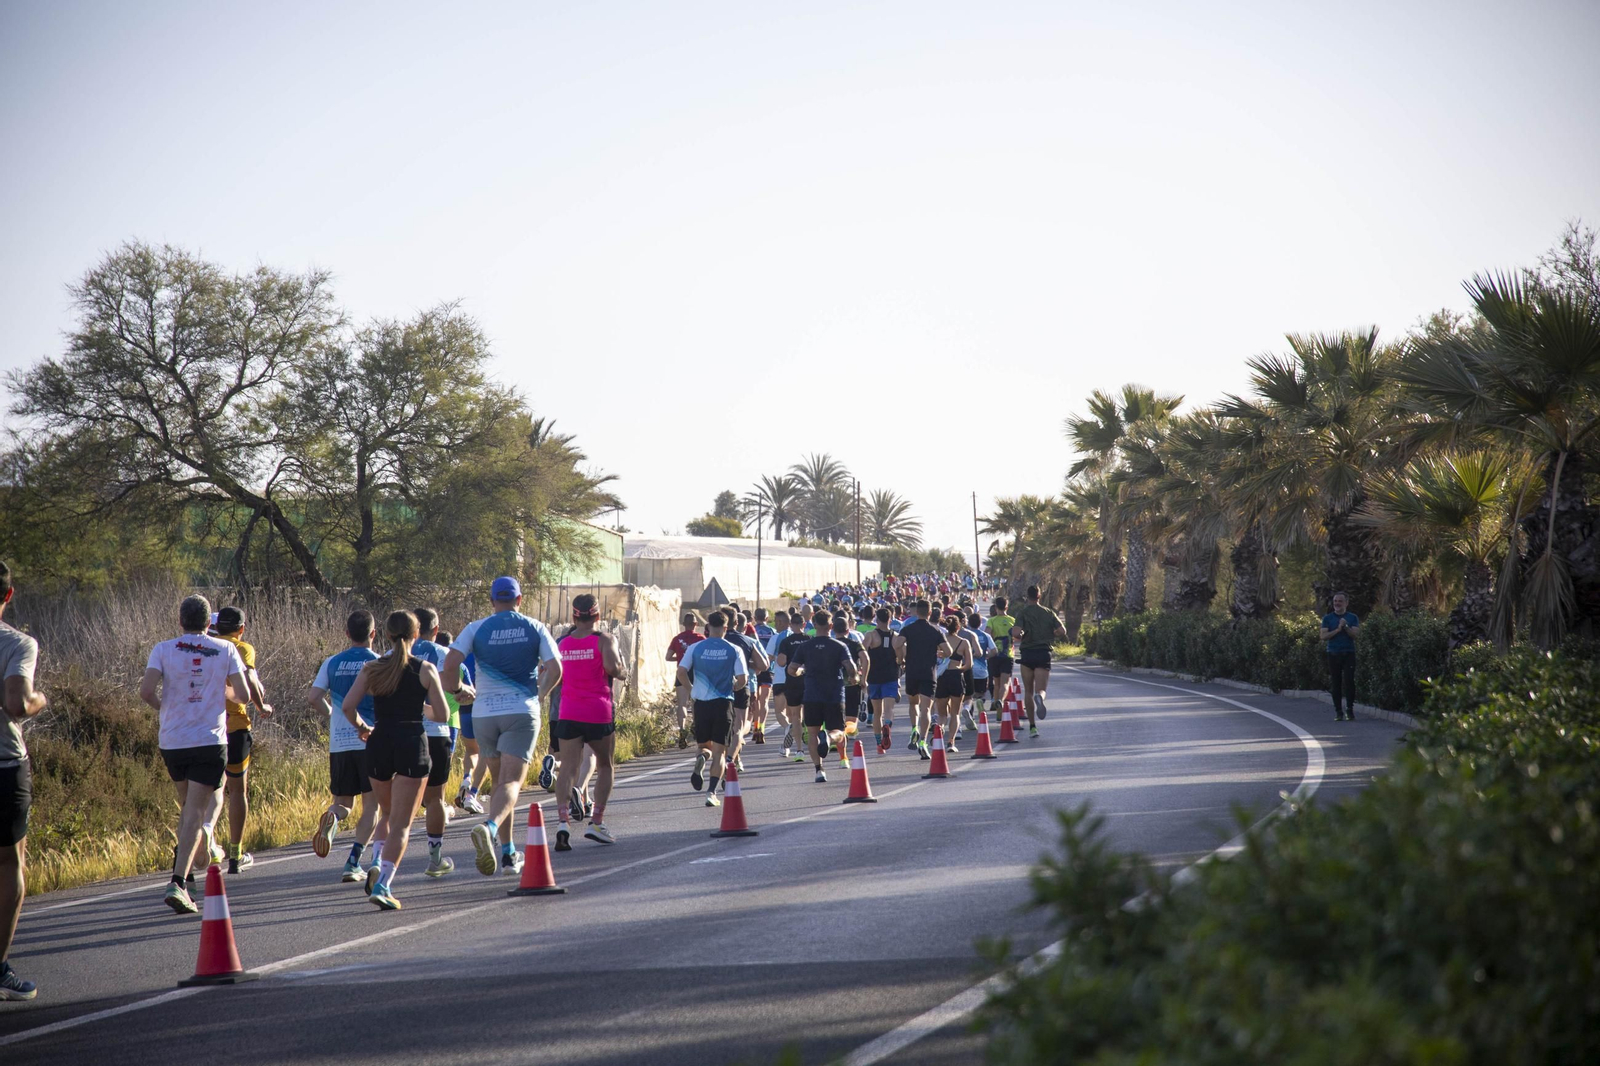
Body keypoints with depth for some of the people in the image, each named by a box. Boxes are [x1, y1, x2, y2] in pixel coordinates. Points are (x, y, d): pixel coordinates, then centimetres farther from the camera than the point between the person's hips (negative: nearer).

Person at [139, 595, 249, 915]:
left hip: (172, 742, 2)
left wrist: (162, 708, 9)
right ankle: (178, 882, -19)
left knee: (187, 805, 25)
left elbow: (146, 691, -12)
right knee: (194, 812, -4)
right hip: (210, 741, -2)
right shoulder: (226, 650, 1)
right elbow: (242, 695, -2)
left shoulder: (163, 650, 1)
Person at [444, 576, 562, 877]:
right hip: (522, 711, -2)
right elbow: (555, 669, -4)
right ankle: (489, 827, -40)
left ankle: (508, 854, 18)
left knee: (499, 781, 16)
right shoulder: (535, 628, 3)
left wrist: (456, 689, 8)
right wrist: (540, 694, 15)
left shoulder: (476, 629, 2)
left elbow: (450, 663, -11)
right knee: (511, 782, -9)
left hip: (484, 713, 2)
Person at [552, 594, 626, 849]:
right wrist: (623, 673, 2)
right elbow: (612, 667, -19)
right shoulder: (604, 640, -3)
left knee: (568, 768, -2)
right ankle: (597, 823, 9)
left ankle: (564, 820, -23)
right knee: (605, 765, 15)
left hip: (568, 714, 2)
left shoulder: (561, 643, 9)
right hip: (598, 713, -2)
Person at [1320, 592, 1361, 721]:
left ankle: (1350, 709, -1)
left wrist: (1345, 627, -18)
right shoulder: (1328, 618, 8)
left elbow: (1355, 634, -4)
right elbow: (1323, 636, -2)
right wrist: (1337, 630, -12)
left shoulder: (1352, 618, 7)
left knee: (1349, 681, -9)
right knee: (1335, 683, 1)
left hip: (1348, 653, -1)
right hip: (1333, 653, 1)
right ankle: (1338, 712, 6)